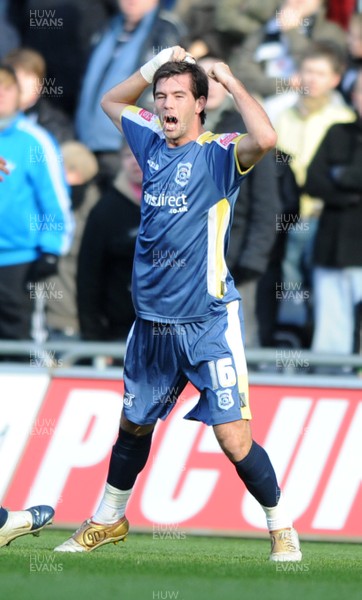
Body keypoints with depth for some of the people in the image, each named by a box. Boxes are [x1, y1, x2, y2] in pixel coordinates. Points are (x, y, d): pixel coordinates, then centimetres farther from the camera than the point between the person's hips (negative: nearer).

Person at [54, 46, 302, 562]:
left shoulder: (218, 154, -12)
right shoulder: (152, 142, 7)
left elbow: (264, 138, -34)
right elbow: (111, 101, 25)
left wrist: (230, 79, -20)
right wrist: (153, 66, 8)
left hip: (208, 321, -6)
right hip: (151, 320, 6)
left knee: (234, 439, -11)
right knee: (133, 425, 21)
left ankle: (282, 530, 5)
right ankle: (109, 520, 39)